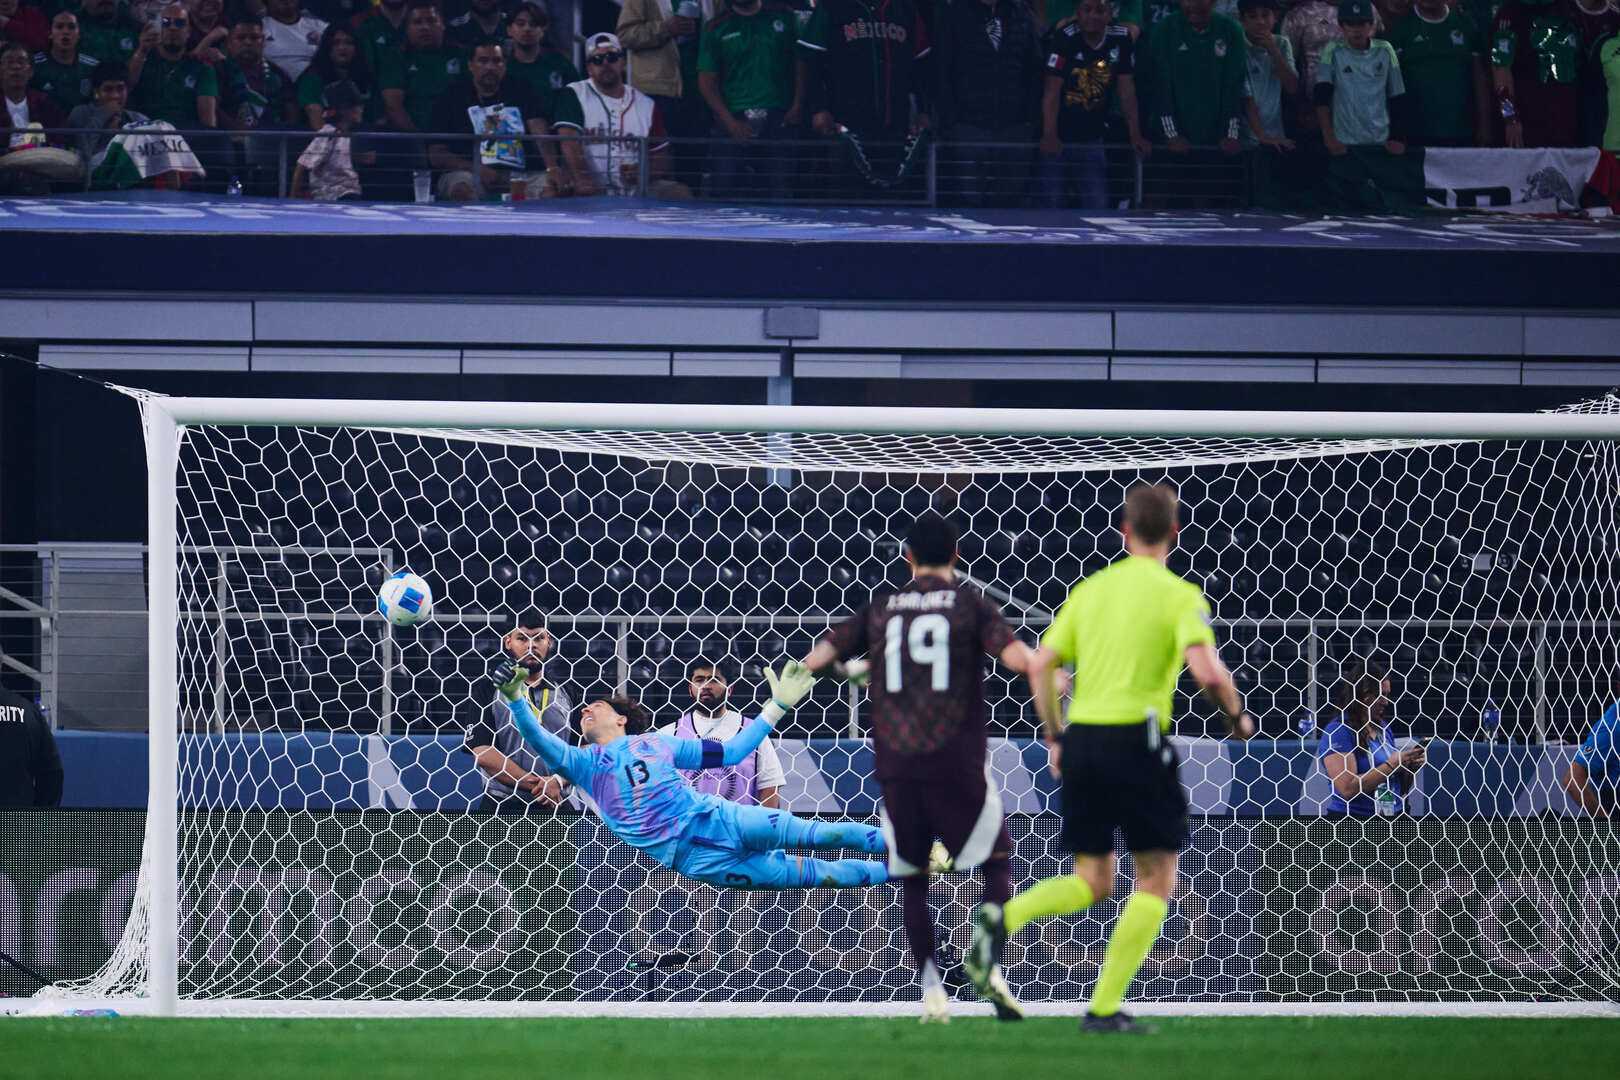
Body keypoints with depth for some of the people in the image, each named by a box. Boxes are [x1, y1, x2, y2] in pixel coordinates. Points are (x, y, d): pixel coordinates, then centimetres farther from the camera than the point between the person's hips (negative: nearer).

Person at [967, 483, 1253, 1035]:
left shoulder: (1090, 589, 13)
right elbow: (1206, 671, -17)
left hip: (1082, 739, 5)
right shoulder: (1179, 596, -3)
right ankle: (1104, 1007, -3)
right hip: (1136, 738, -5)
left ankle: (1003, 917, -14)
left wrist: (1054, 738, 19)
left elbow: (1040, 666, 10)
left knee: (1091, 882, 15)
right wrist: (1237, 715, 2)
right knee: (1156, 880, 7)